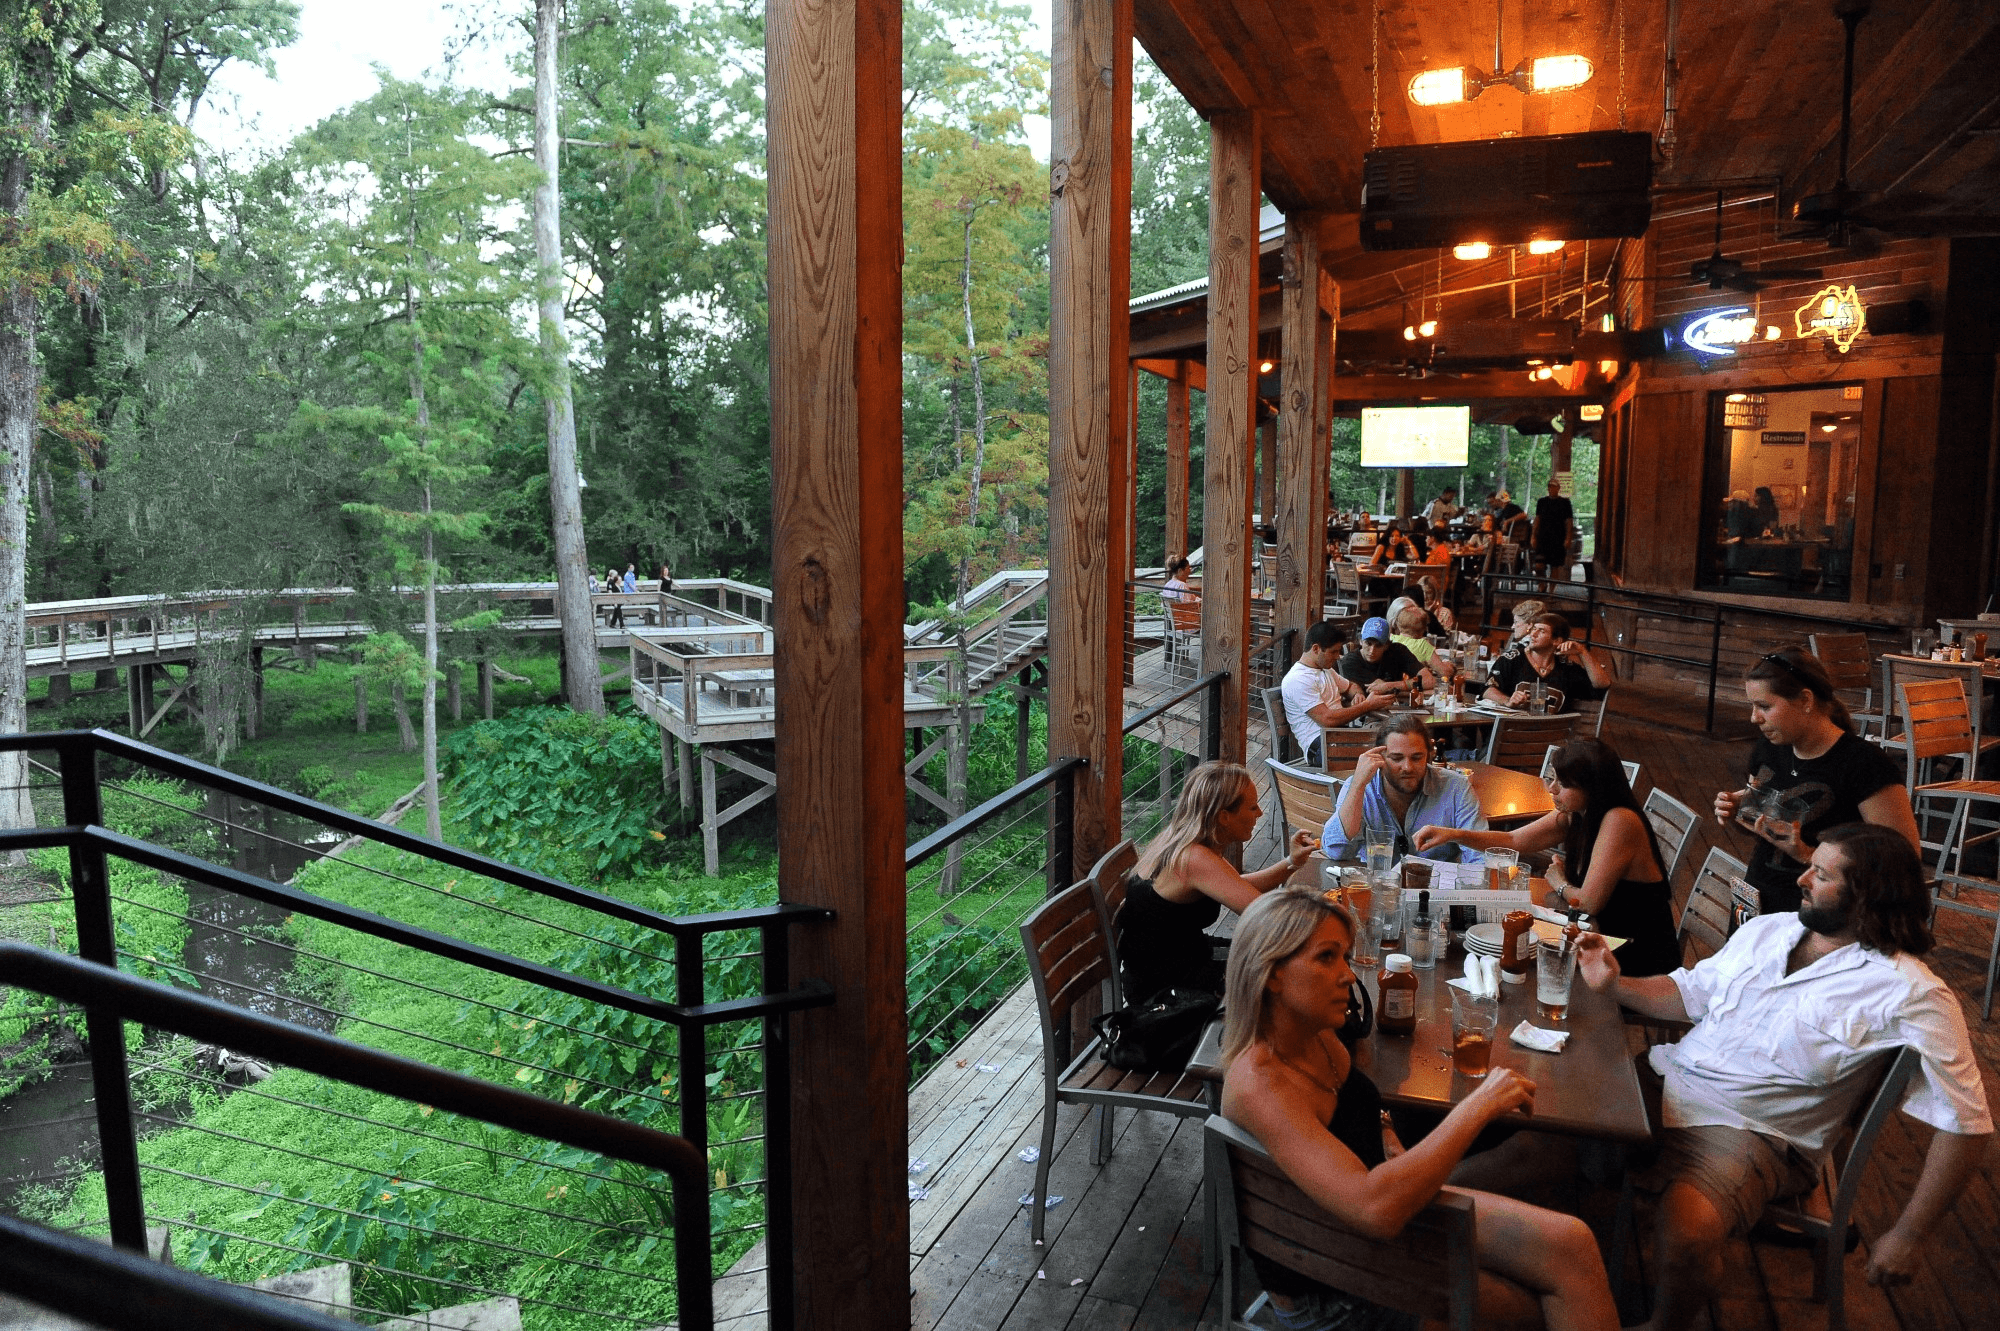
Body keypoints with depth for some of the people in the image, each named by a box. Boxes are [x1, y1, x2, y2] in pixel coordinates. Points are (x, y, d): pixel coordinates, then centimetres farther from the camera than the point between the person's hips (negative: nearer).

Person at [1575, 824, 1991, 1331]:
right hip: (1666, 1076, 6)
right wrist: (1615, 983, 0)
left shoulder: (1909, 995, -10)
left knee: (1686, 1235, -31)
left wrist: (1907, 1236, -8)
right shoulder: (1766, 929, 9)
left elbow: (1966, 1123, -9)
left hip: (1748, 1131, -6)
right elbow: (1688, 994, 18)